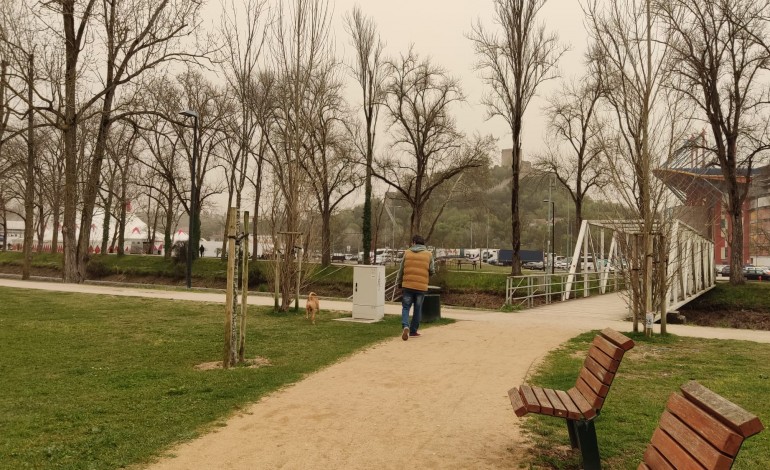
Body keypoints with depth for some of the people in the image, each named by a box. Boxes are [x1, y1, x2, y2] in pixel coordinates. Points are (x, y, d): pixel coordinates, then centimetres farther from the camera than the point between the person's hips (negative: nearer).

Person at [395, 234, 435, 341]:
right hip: (422, 286, 0)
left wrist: (399, 283, 19)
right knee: (417, 309, 13)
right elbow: (432, 271, 1)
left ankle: (405, 326, -16)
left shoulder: (407, 253, 3)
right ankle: (413, 331, 17)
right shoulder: (429, 254, 2)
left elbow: (401, 270, 7)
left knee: (405, 308, 7)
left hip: (407, 285, 0)